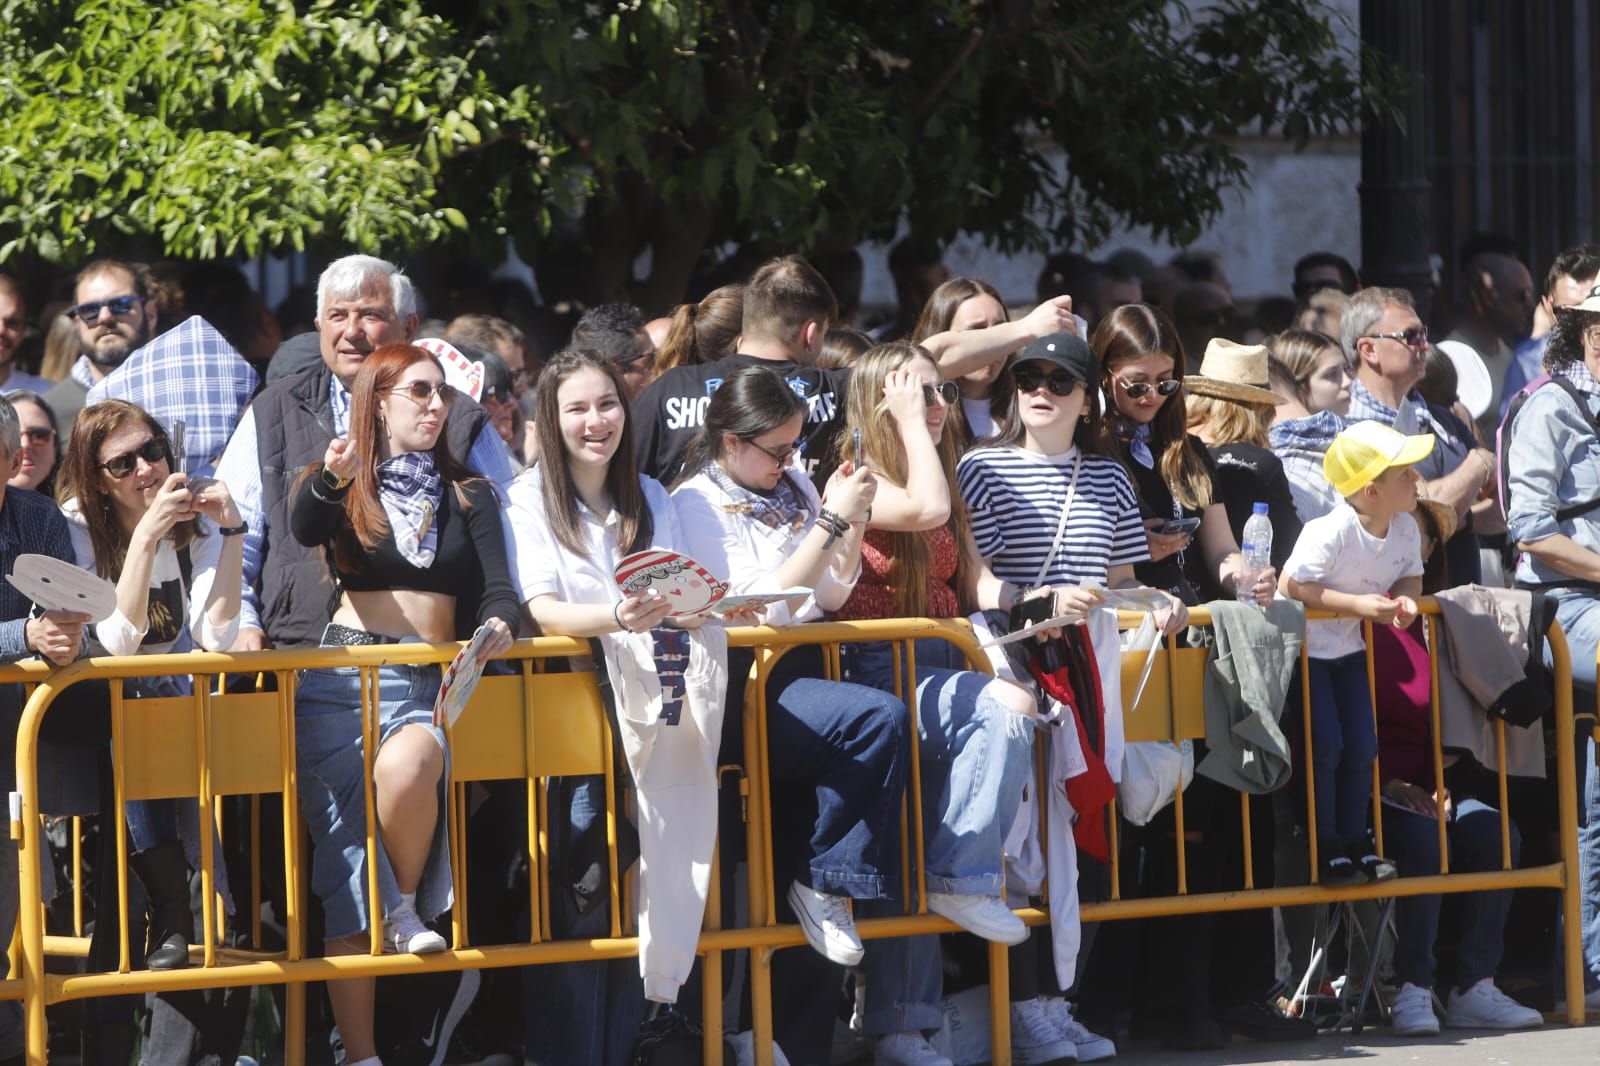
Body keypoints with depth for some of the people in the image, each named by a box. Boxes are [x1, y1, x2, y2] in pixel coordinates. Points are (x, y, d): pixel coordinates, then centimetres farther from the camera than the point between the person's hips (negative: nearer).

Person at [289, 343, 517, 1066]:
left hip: (428, 680, 0)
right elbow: (304, 531, -11)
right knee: (343, 844, -14)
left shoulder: (469, 496, 17)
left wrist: (498, 625, -18)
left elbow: (496, 587, 6)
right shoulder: (344, 490, 11)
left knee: (406, 765, -35)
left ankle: (408, 907, -8)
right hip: (340, 677, 0)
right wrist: (331, 478, -33)